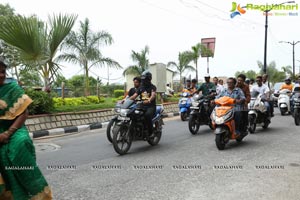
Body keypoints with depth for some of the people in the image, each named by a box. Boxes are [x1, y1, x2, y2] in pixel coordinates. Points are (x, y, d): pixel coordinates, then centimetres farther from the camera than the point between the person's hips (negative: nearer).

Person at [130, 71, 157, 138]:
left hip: (151, 106, -5)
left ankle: (151, 132, -23)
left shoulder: (152, 87, -1)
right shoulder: (141, 87, 18)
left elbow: (153, 95, -22)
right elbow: (134, 96, 9)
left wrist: (148, 100, -44)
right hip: (142, 106, 6)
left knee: (147, 115, -37)